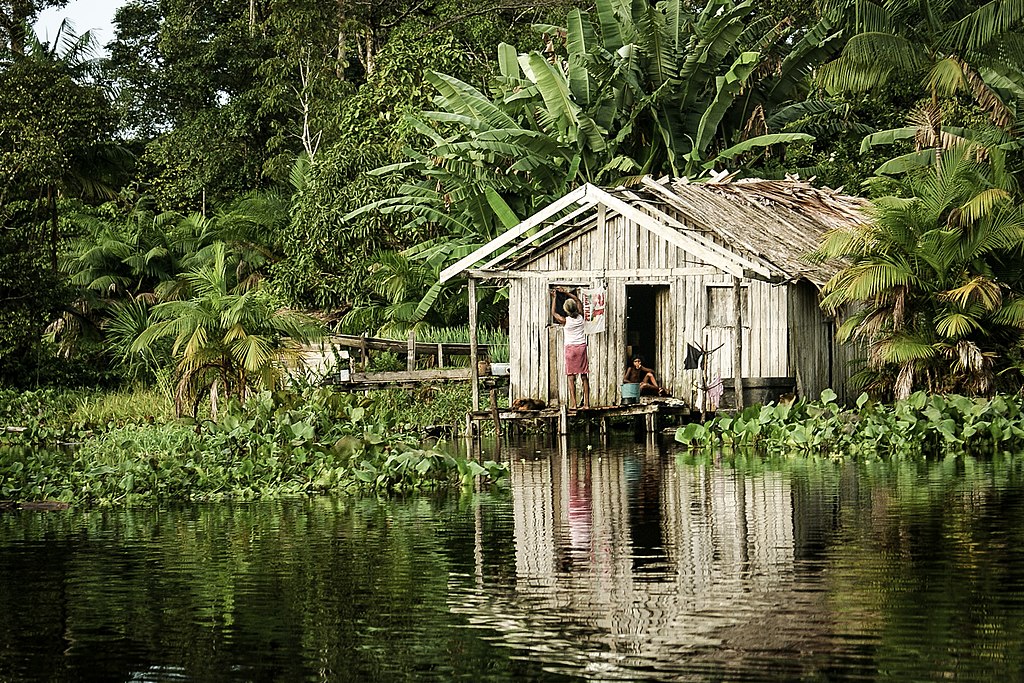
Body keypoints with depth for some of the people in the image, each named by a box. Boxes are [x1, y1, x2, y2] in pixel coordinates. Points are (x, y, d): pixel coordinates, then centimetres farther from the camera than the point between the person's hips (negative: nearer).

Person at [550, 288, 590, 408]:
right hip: (582, 347, 3)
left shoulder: (565, 320, -10)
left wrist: (554, 298, 17)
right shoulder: (580, 317, -1)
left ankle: (573, 403, -8)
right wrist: (567, 293, 24)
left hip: (571, 348, -3)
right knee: (584, 376, 4)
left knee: (571, 377, -3)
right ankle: (586, 402, 2)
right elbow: (579, 301, 17)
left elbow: (553, 313, 9)